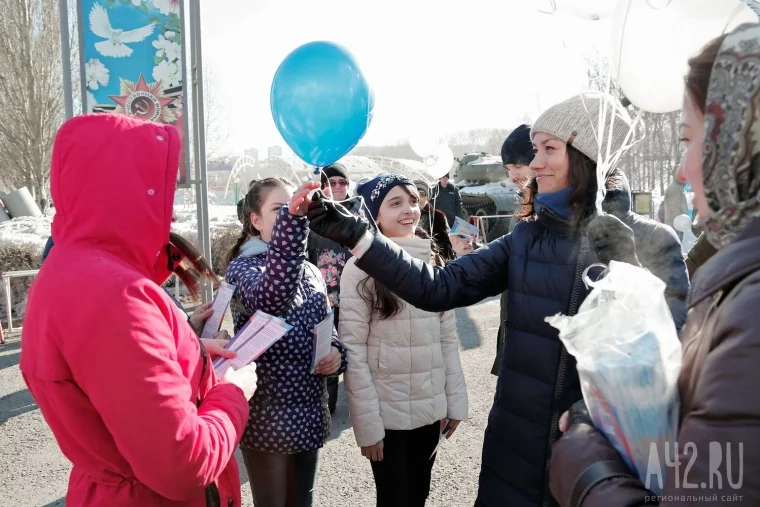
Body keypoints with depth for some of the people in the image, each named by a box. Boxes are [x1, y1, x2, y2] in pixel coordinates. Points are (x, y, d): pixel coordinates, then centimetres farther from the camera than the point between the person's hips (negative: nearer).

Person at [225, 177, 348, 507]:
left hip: (308, 412, 6)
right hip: (267, 416, -6)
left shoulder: (310, 271, 8)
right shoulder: (243, 267, -12)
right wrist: (291, 218, -48)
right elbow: (268, 298, -37)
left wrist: (337, 353, -8)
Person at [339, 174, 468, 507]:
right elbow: (353, 350, -14)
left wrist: (455, 399, 5)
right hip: (386, 411, -5)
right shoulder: (361, 267, -12)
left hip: (430, 408, 5)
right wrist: (367, 422, -15)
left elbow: (448, 338, 8)